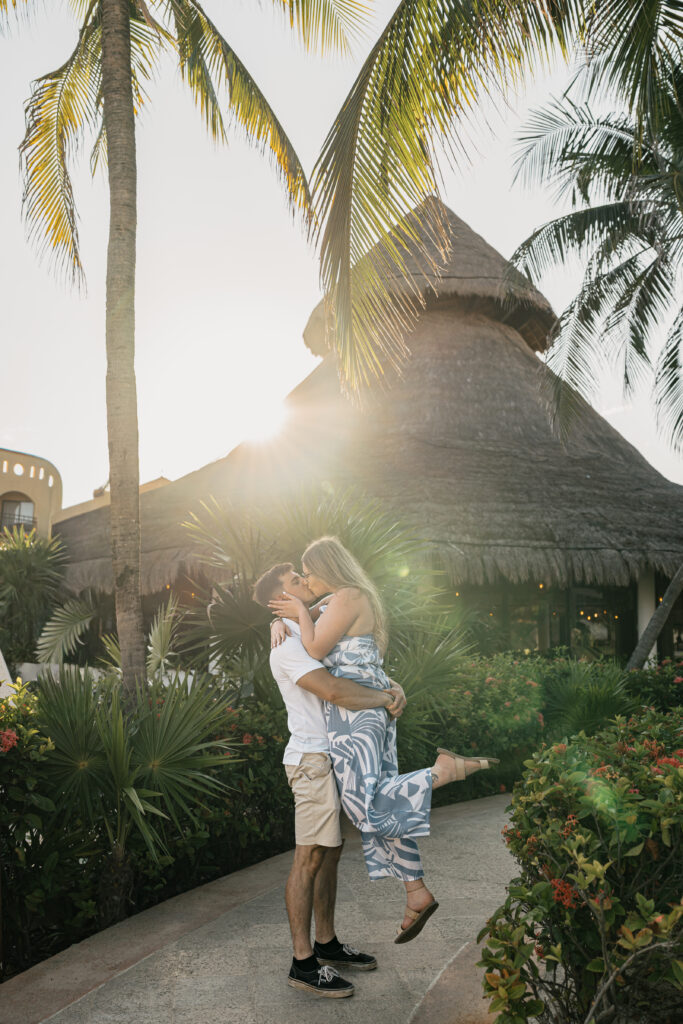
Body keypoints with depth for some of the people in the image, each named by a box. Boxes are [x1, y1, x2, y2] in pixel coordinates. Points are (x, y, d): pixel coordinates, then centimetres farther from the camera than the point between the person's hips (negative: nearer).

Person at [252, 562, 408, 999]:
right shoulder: (287, 645, -15)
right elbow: (332, 690, -28)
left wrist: (392, 687, 0)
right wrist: (385, 699, -16)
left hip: (331, 755, 10)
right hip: (312, 758, -10)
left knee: (330, 852, 15)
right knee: (310, 859, -4)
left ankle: (327, 944, 27)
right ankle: (303, 963, 4)